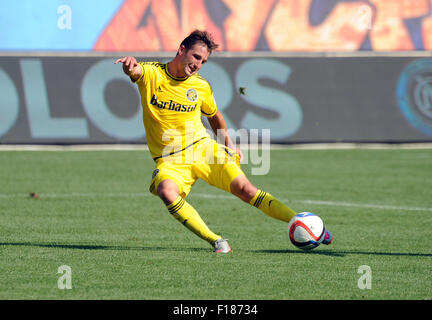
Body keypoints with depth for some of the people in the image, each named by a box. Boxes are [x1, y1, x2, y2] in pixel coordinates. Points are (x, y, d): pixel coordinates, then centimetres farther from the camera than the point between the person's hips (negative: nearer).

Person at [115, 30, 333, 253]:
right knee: (167, 192, -34)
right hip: (170, 160, -2)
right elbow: (133, 71, -30)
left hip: (203, 149, 2)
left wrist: (228, 144, 11)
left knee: (245, 190, -12)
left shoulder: (201, 86, 2)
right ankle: (216, 242, -27)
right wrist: (130, 65, -53)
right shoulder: (152, 74, -7)